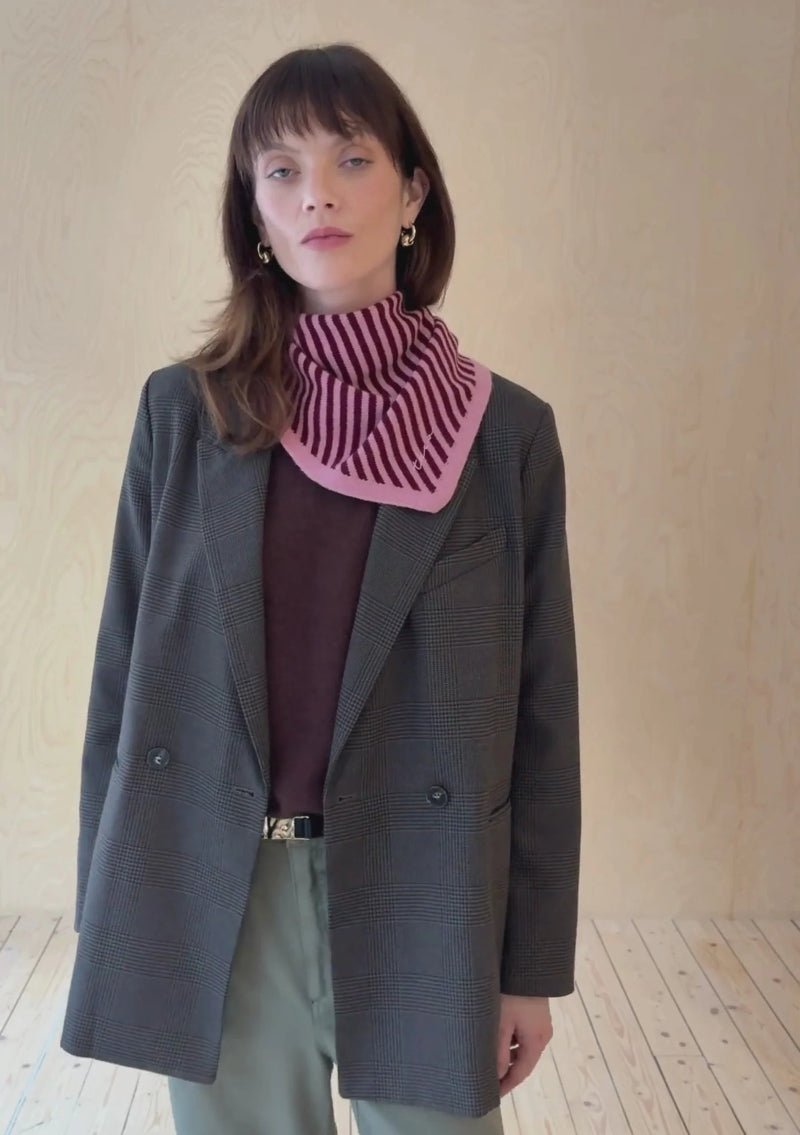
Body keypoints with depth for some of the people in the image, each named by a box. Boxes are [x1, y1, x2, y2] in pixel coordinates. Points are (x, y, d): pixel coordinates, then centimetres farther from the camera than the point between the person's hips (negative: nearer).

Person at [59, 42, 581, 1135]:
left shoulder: (506, 430, -2)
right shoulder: (183, 410, 0)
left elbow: (541, 712, 0)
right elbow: (123, 670, 3)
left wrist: (534, 964, 1)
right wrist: (109, 914, 3)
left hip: (421, 907, 0)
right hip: (214, 909, 1)